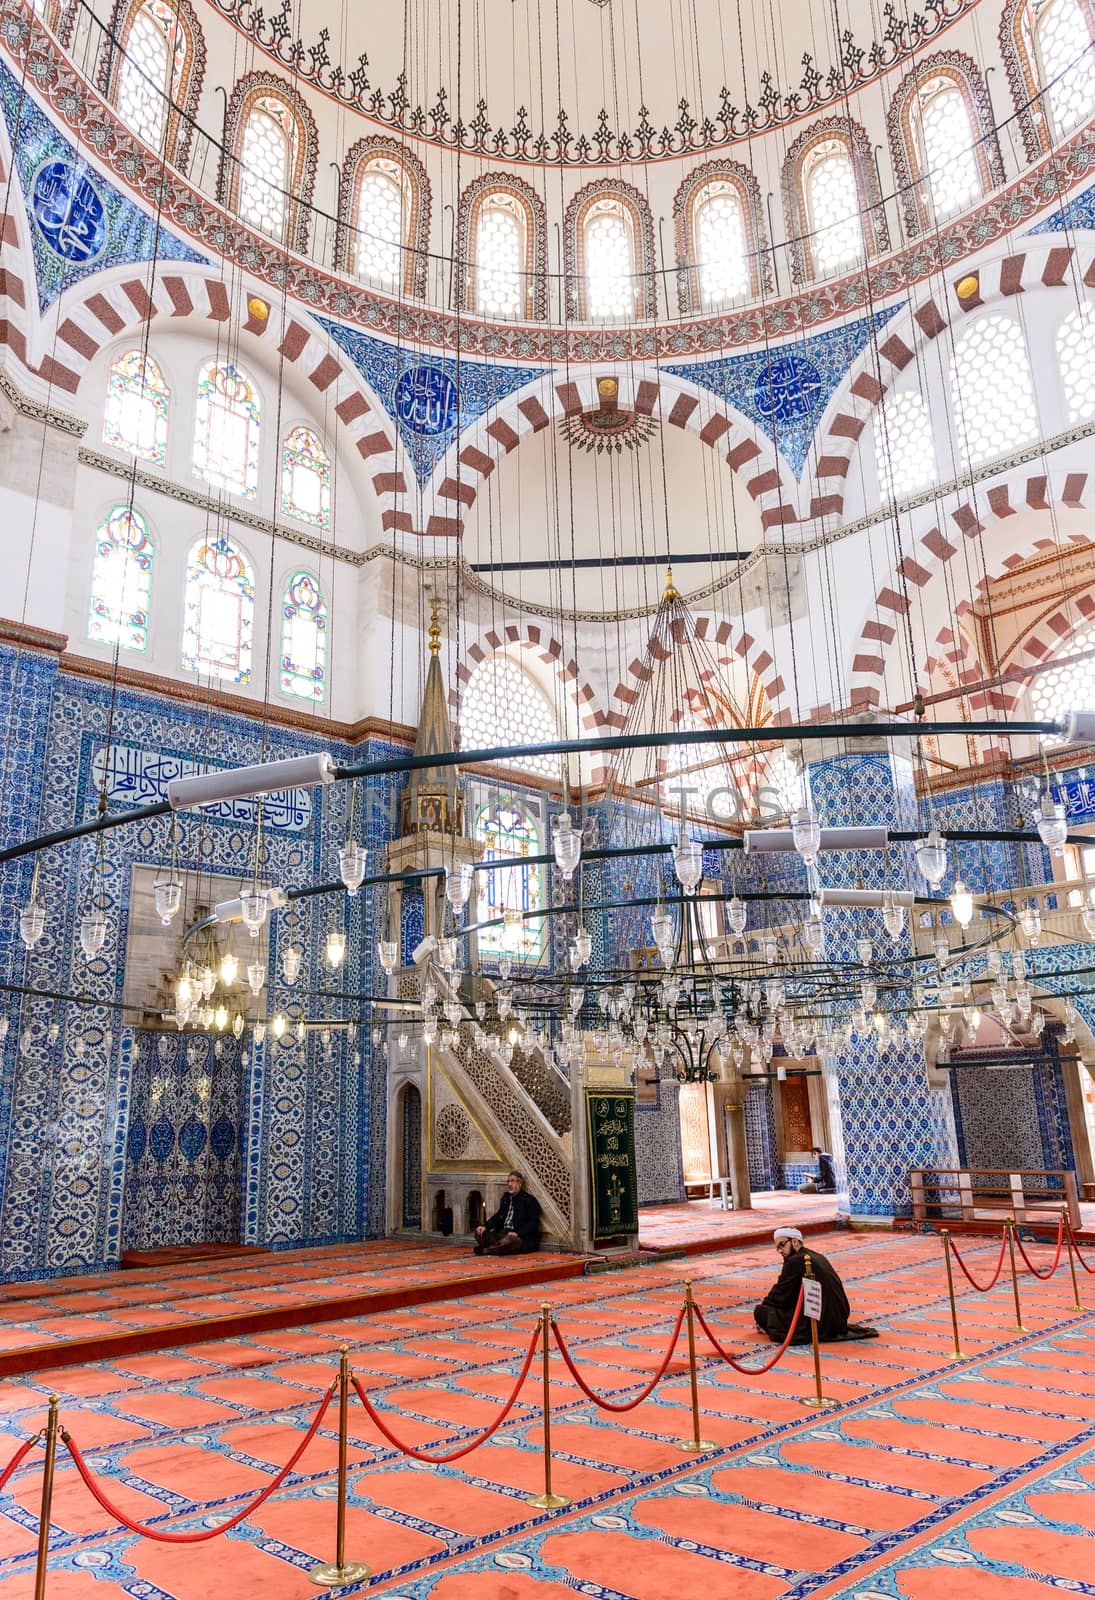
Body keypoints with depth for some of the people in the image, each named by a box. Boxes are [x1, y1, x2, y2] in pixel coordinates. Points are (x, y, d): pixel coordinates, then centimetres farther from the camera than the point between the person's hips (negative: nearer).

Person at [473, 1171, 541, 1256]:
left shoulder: (530, 1200, -3)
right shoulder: (506, 1197, 20)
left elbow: (533, 1223, -11)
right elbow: (498, 1216, 20)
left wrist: (517, 1233, -24)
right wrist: (485, 1227, 1)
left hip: (522, 1237, -7)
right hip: (503, 1233, 7)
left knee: (510, 1240, -41)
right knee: (480, 1233, -12)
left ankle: (485, 1250, -30)